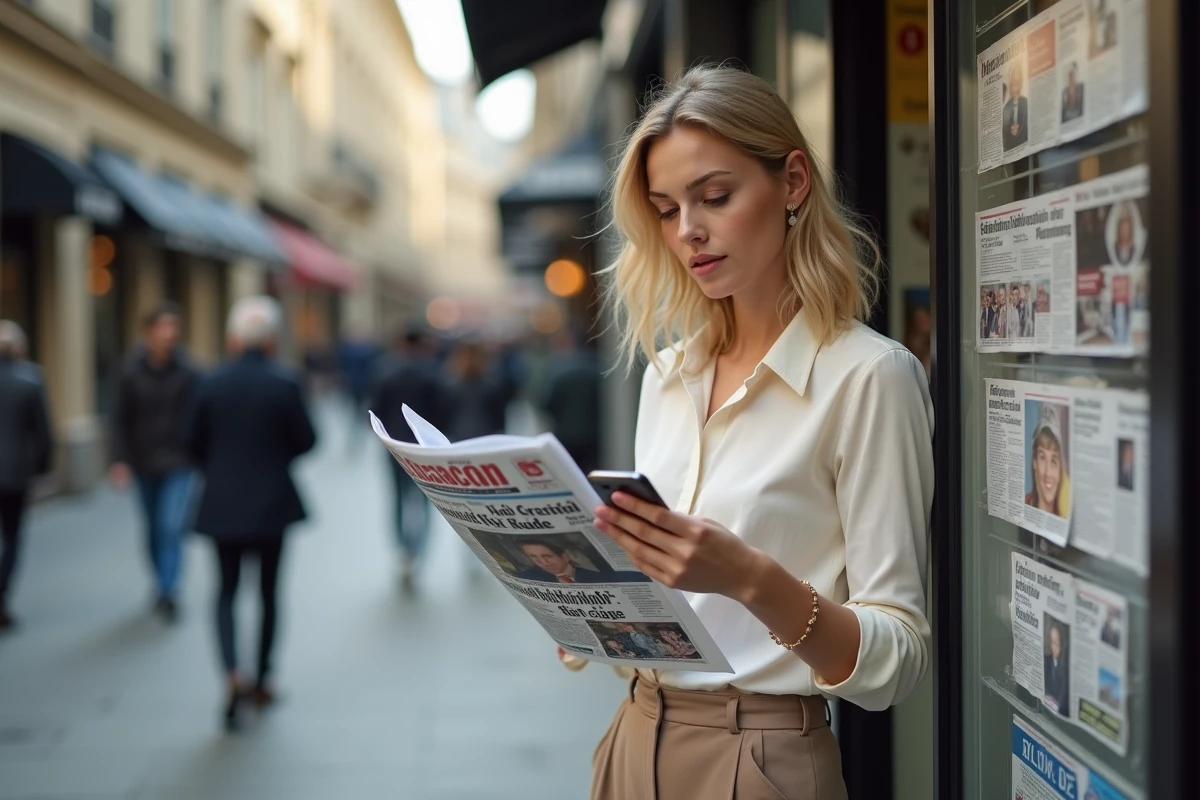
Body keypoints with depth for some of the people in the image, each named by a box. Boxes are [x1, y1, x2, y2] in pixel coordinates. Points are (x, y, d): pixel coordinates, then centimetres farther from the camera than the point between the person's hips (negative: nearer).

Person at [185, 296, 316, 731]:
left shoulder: (213, 383, -5)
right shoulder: (285, 384, -10)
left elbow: (195, 443, 1)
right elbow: (305, 440, -5)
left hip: (222, 502, 1)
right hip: (271, 500, -1)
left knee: (226, 590, 10)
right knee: (269, 590, 13)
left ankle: (232, 675, -11)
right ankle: (262, 679, 19)